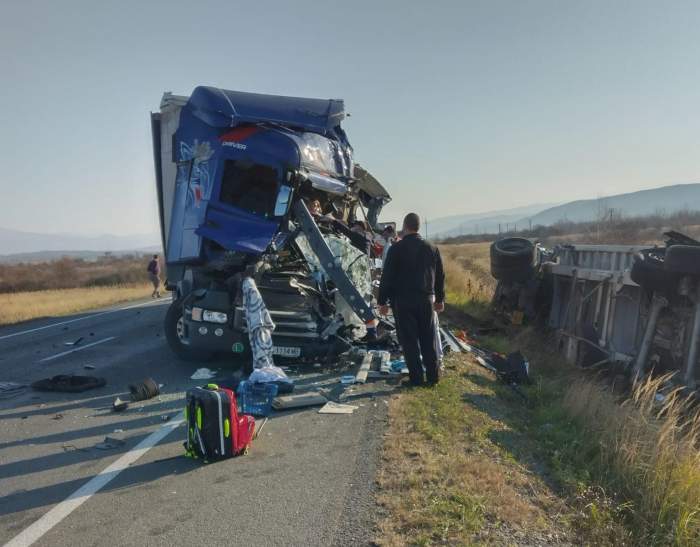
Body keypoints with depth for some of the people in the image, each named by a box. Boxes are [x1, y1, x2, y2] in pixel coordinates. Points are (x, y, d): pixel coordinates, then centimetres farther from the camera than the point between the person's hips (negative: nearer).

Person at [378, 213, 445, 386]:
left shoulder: (396, 248, -6)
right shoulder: (432, 248, 7)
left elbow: (387, 277, -8)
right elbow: (440, 276, 13)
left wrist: (383, 301, -1)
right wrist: (440, 299, 23)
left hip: (402, 301, -4)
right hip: (426, 300, 4)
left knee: (409, 340, 3)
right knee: (428, 339, 12)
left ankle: (417, 378, 6)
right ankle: (432, 376, 18)